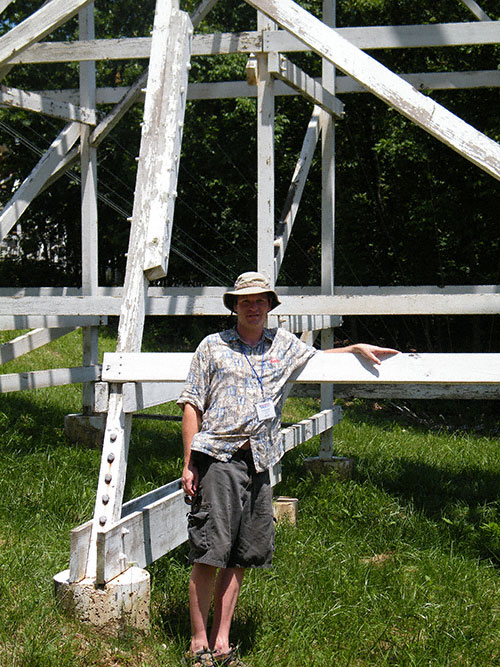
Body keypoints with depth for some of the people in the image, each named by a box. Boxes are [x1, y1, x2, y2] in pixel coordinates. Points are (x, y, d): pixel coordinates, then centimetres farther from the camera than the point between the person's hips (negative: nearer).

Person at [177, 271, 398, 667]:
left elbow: (318, 358, 38)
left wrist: (357, 349, 24)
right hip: (218, 459, -4)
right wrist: (189, 464, -1)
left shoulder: (283, 344, 17)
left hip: (258, 463, 4)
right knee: (209, 553, -8)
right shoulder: (212, 346, 7)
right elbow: (192, 405, 5)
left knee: (240, 558, 5)